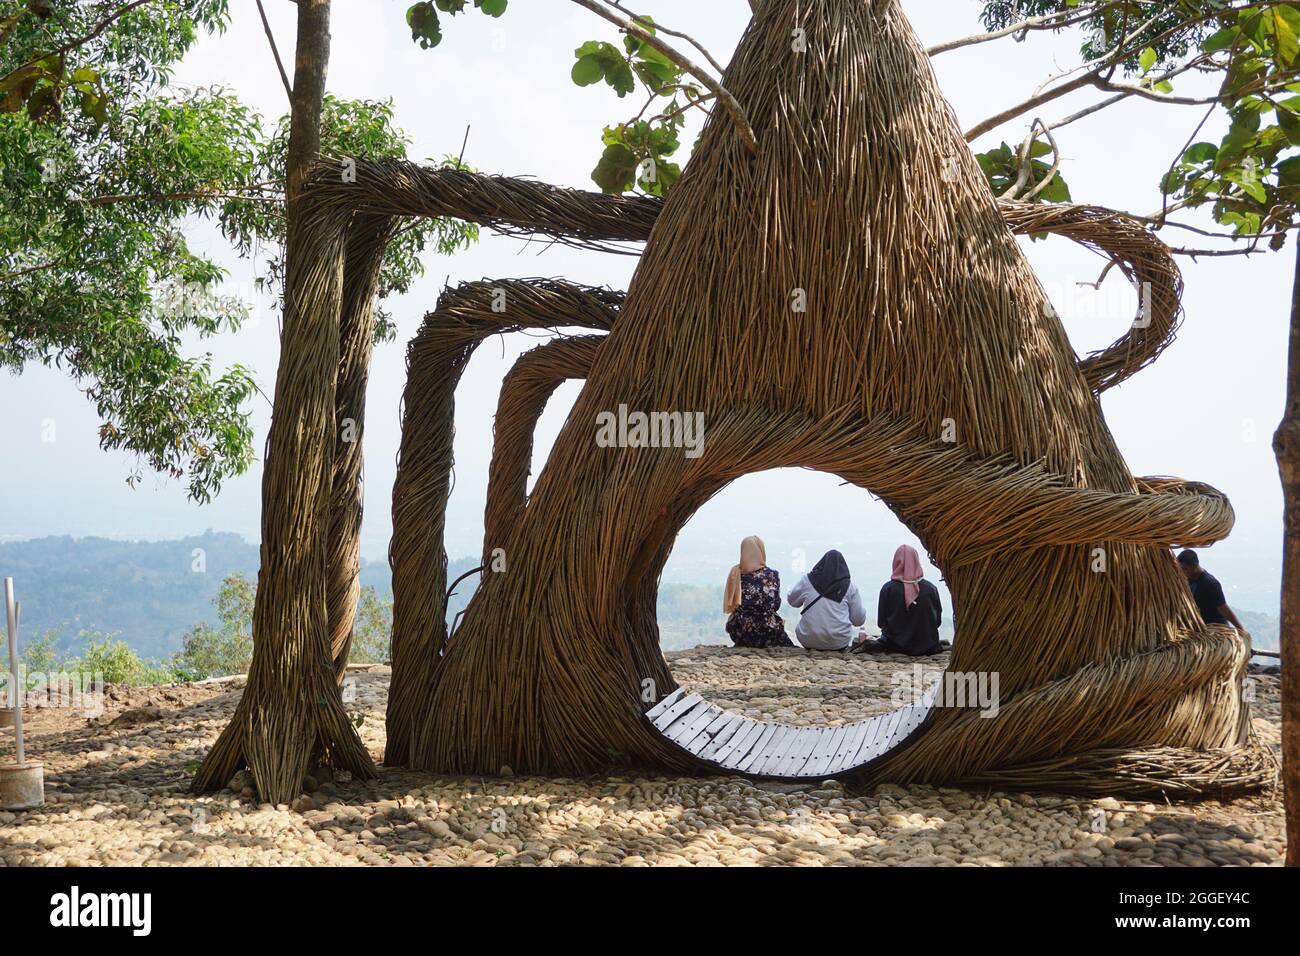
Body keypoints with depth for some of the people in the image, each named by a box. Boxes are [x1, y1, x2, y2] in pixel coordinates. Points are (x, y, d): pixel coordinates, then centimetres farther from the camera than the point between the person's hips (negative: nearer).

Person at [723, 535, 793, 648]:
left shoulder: (735, 574, -3)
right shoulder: (771, 575, -9)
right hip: (764, 632, -4)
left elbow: (730, 606, 4)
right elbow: (776, 605, -1)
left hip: (738, 633, 4)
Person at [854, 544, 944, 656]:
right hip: (927, 647, 2)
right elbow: (938, 621, -1)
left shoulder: (888, 588, -13)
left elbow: (881, 622, -7)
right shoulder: (931, 589, -11)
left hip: (896, 646, -2)